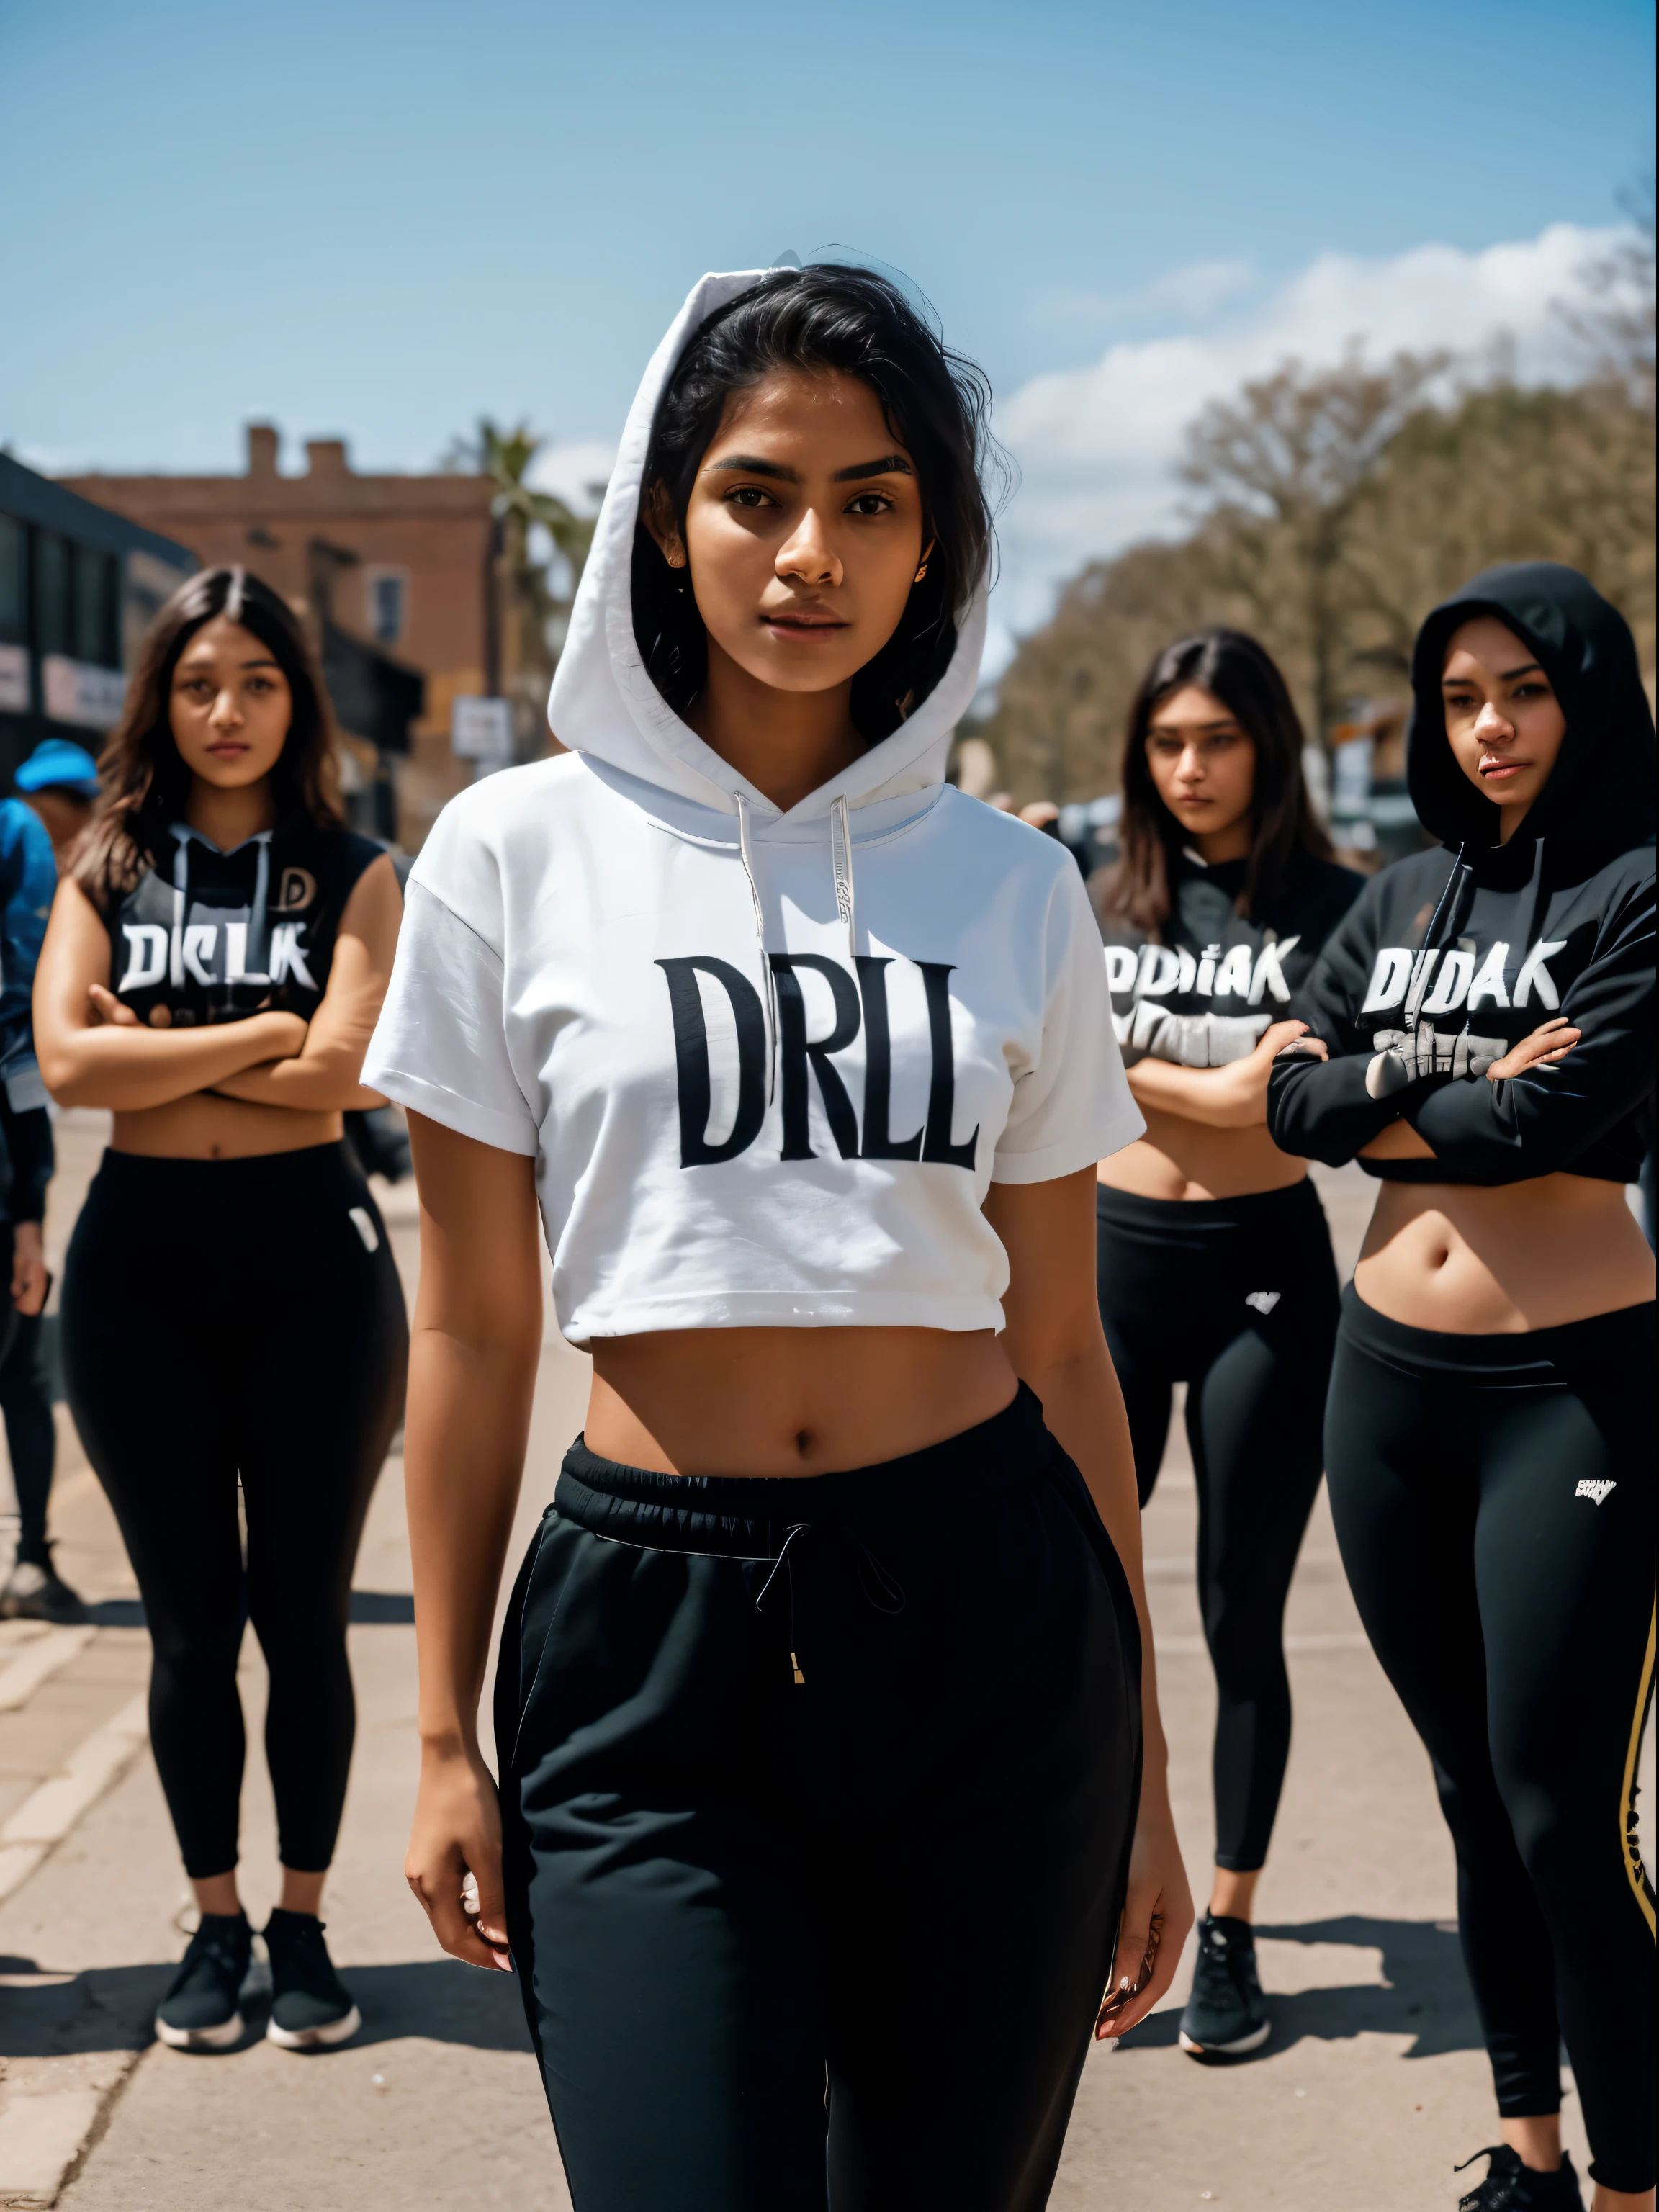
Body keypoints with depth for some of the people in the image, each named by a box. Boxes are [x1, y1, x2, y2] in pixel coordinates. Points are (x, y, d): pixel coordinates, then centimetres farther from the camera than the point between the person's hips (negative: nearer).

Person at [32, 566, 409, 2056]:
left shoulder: (353, 876, 2)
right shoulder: (106, 872, 6)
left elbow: (342, 1069, -13)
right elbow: (67, 1062, -9)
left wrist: (160, 1057, -8)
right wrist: (255, 1037, -10)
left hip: (310, 1262, -1)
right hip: (142, 1269, 2)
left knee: (302, 1612, 4)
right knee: (191, 1620, 8)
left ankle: (304, 1925, 17)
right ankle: (215, 1924, 20)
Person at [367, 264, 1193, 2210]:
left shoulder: (1017, 892, 5)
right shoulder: (518, 853, 0)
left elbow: (1060, 1346, 9)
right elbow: (471, 1329, 3)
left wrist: (1139, 1765, 9)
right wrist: (445, 1736, 2)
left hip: (990, 1615, 2)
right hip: (648, 1630, -2)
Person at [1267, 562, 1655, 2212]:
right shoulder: (1403, 898, 11)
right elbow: (1291, 1093, 1)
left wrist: (1381, 1101, -3)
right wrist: (1447, 1091, -14)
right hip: (1386, 1379, 6)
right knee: (1471, 1793, 15)